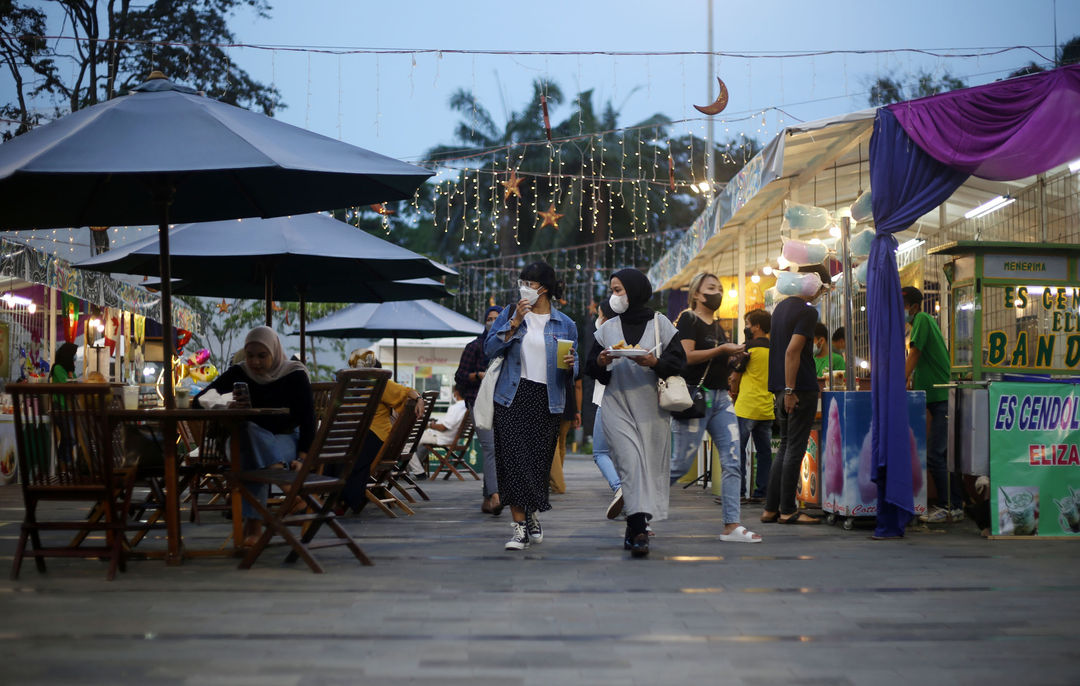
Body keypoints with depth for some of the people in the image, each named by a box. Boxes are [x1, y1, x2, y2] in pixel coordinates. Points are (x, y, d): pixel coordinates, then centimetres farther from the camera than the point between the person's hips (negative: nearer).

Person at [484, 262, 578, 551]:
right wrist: (514, 323, -11)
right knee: (513, 459, -10)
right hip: (513, 397, 0)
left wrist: (569, 366, -14)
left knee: (539, 461, 4)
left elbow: (574, 370, 9)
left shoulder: (564, 324, 7)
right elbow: (490, 348, -2)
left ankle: (531, 516, 28)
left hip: (546, 400, 0)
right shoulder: (510, 313, 8)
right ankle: (520, 526, -9)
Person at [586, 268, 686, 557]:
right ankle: (639, 528, -22)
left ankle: (635, 528, 13)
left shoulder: (659, 323, 6)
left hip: (652, 406, 0)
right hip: (617, 406, 0)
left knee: (651, 465, 0)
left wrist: (654, 362, -16)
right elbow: (592, 369, 14)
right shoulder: (607, 328, 13)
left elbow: (678, 360, 2)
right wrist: (601, 362, -8)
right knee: (631, 462, -15)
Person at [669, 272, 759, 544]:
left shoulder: (717, 326, 20)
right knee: (681, 463, -5)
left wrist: (733, 355, 14)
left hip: (721, 398, 8)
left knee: (732, 461, -4)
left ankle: (732, 525, -6)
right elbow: (686, 356, -17)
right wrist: (721, 350, -17)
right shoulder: (688, 320, -5)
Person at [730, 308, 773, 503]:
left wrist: (734, 393, 14)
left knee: (737, 450, 0)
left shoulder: (749, 348, -8)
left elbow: (735, 378, -3)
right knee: (764, 451, 8)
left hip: (747, 407, -6)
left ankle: (738, 491, -3)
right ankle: (761, 492, 8)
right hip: (767, 409, 6)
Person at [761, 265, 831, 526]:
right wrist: (790, 390, -21)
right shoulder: (807, 312, -12)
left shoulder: (781, 307, 16)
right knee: (795, 449, -5)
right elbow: (792, 351, -21)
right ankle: (788, 510, -3)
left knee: (786, 447, 13)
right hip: (801, 388, -9)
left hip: (783, 388, 9)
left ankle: (771, 508, 12)